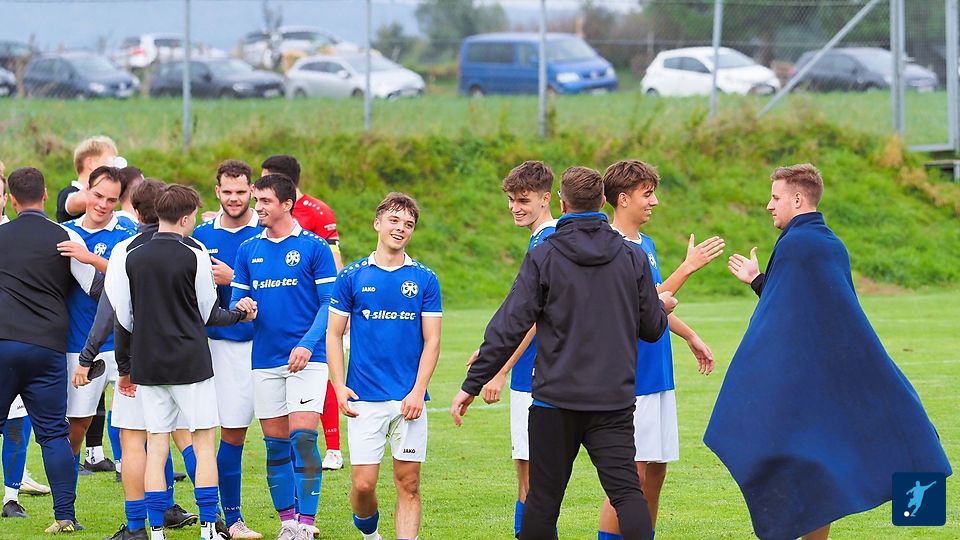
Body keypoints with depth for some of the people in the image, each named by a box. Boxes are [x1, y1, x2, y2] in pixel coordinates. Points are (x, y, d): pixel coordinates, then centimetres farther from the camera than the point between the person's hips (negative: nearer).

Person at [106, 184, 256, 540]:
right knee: (204, 443, 4)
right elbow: (208, 313, 1)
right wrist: (238, 314, 20)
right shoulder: (195, 255, -7)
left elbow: (122, 318, 6)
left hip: (148, 364, 3)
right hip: (190, 364, -3)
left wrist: (125, 367, 15)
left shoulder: (130, 258, 3)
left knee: (156, 447, 6)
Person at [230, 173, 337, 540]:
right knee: (276, 444, 6)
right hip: (265, 359, 4)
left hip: (306, 358, -4)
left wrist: (307, 344, -16)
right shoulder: (249, 249, 11)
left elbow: (328, 303, -4)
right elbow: (236, 299, 14)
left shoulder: (313, 246, -2)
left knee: (303, 437, -12)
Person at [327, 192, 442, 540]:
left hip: (409, 399, 1)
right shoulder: (352, 277, 4)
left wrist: (418, 391, -7)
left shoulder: (424, 279, 5)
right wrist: (339, 387, -4)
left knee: (408, 482, 0)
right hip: (364, 399, -1)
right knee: (363, 483, -2)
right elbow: (334, 334, 6)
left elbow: (431, 341, 4)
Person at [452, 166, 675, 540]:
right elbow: (652, 328, 10)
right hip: (614, 399, 2)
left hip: (556, 399, -2)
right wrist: (663, 307, 34)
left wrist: (472, 385, -1)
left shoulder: (543, 257, -4)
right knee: (626, 491, -5)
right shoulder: (632, 257, 4)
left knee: (544, 498, 6)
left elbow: (508, 327, -6)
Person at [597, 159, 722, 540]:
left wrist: (690, 337, 31)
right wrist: (688, 266, -23)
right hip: (628, 378, -9)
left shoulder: (646, 245, 13)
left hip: (657, 376, 9)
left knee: (656, 470, 11)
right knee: (632, 475, -9)